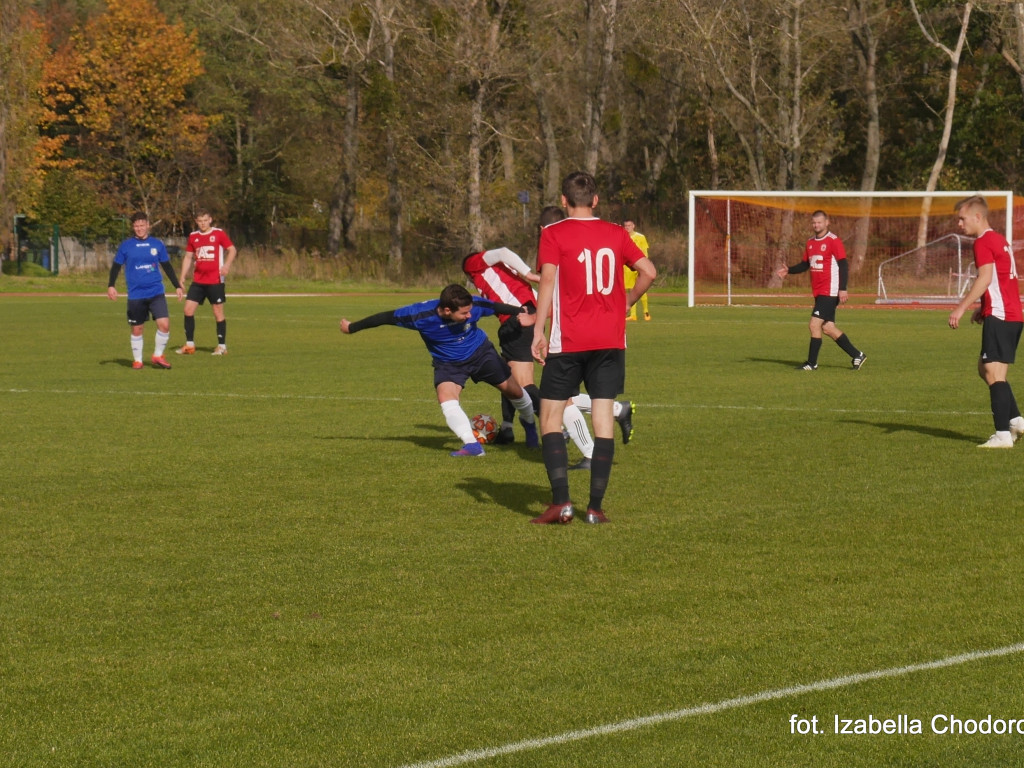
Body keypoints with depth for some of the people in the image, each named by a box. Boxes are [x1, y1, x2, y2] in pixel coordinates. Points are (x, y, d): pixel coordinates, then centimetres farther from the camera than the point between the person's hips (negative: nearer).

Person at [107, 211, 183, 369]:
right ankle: (137, 360, 21)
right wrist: (111, 286, -6)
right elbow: (116, 266, 7)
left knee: (164, 324, -12)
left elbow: (167, 266, 14)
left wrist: (177, 286, 12)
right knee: (137, 328, 5)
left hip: (156, 292, 1)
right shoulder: (126, 246, 1)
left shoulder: (157, 244, 5)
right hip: (135, 295, -1)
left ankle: (158, 356, 7)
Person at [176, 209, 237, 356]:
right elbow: (188, 257, 16)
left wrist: (227, 265, -20)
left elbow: (232, 250, -2)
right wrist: (182, 276, 7)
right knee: (188, 309, -2)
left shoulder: (219, 234, -2)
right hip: (198, 281, 5)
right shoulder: (193, 237, 10)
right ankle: (189, 345, 7)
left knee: (218, 312, 0)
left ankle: (222, 346, 8)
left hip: (215, 280, -5)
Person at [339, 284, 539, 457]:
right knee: (446, 396, -28)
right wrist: (352, 328, -14)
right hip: (448, 362, -1)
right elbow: (387, 317, -23)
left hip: (480, 352, 1)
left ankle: (529, 422, 42)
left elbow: (496, 307, -8)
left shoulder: (474, 306, -30)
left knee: (512, 390, 10)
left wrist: (521, 311, 6)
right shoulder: (421, 314, -35)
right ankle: (472, 445, -28)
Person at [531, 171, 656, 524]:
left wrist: (538, 331, -13)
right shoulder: (615, 233, 8)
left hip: (569, 341, -3)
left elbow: (548, 280, -13)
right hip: (611, 340, 3)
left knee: (551, 416, 4)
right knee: (603, 416, 5)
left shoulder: (553, 234, -2)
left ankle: (561, 502, -8)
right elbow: (648, 272, 2)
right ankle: (596, 506, 2)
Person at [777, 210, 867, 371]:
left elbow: (843, 265, -12)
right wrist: (789, 270, 5)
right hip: (818, 292, 8)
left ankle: (812, 363, -2)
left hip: (829, 292, -8)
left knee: (815, 324, -11)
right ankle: (856, 355, 17)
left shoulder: (833, 241, -9)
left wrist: (842, 289, -19)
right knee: (828, 328, 7)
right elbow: (805, 265, 22)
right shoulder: (810, 243, 14)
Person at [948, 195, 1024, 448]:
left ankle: (1003, 435, -11)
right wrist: (984, 308, 21)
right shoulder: (999, 240, 19)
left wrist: (961, 308, -25)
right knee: (986, 369, 17)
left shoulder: (983, 242, -10)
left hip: (999, 317, -10)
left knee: (994, 373, -9)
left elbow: (986, 278, -22)